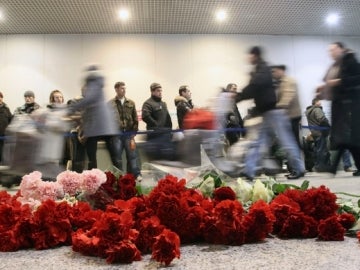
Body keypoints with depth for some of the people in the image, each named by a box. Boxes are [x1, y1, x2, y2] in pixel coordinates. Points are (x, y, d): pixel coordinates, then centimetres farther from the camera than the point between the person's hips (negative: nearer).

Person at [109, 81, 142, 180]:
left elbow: (135, 119, 10)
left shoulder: (131, 103, 9)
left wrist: (134, 132, 5)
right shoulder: (110, 103, 2)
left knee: (132, 155, 3)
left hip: (129, 133, 1)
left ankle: (137, 175, 9)